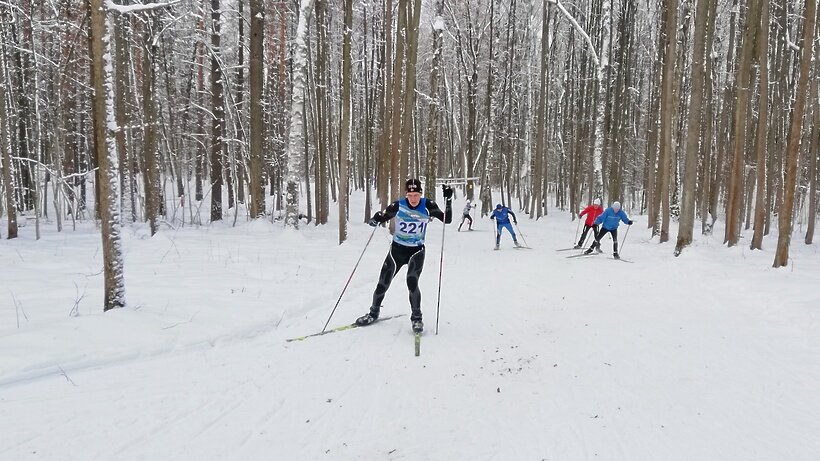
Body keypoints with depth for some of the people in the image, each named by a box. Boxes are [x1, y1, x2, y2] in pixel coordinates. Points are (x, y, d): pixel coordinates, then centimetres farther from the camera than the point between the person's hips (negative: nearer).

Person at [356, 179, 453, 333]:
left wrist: (448, 199, -25)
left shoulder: (427, 206, -12)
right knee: (383, 283, 5)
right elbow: (382, 216, -1)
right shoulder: (398, 206, -13)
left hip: (416, 251, -1)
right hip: (397, 249, 1)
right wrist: (375, 219, -24)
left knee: (412, 283, -19)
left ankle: (416, 317, 5)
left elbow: (447, 220, -13)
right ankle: (374, 312, 31)